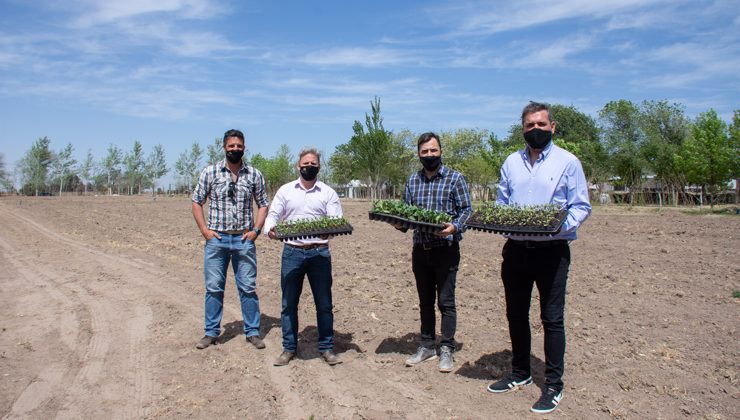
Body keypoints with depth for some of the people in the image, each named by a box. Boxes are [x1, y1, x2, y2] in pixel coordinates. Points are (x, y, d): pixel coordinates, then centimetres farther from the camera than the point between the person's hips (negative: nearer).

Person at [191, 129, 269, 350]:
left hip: (243, 240, 0)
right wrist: (204, 230, -3)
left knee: (248, 288, 4)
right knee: (213, 288, 6)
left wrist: (256, 230, -1)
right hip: (216, 239, 0)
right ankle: (211, 332, 20)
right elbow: (197, 202, 6)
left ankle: (252, 332, 16)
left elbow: (263, 204, 10)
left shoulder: (254, 174, 4)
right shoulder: (210, 172, 2)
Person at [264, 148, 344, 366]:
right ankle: (289, 348, 19)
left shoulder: (328, 193, 6)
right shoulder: (286, 190, 9)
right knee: (289, 302, 6)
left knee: (324, 302, 5)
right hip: (292, 252, 1)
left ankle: (327, 348, 17)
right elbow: (273, 215, 6)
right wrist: (270, 229, -17)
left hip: (319, 252, 0)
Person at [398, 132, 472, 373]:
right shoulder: (412, 180, 10)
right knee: (425, 301, 14)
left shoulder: (454, 178, -3)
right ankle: (426, 346, 25)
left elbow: (466, 209, -6)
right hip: (420, 249, 5)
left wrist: (454, 227, -23)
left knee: (445, 301, 1)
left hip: (445, 248, -4)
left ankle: (446, 350, 13)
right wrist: (401, 224, -7)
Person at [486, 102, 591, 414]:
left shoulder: (567, 162, -2)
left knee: (552, 318, 0)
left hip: (551, 250, -4)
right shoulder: (511, 162, 11)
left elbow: (581, 207, -3)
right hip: (516, 248, 5)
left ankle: (554, 386, 14)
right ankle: (520, 373, 31)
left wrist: (562, 225, -21)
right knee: (516, 315, 13)